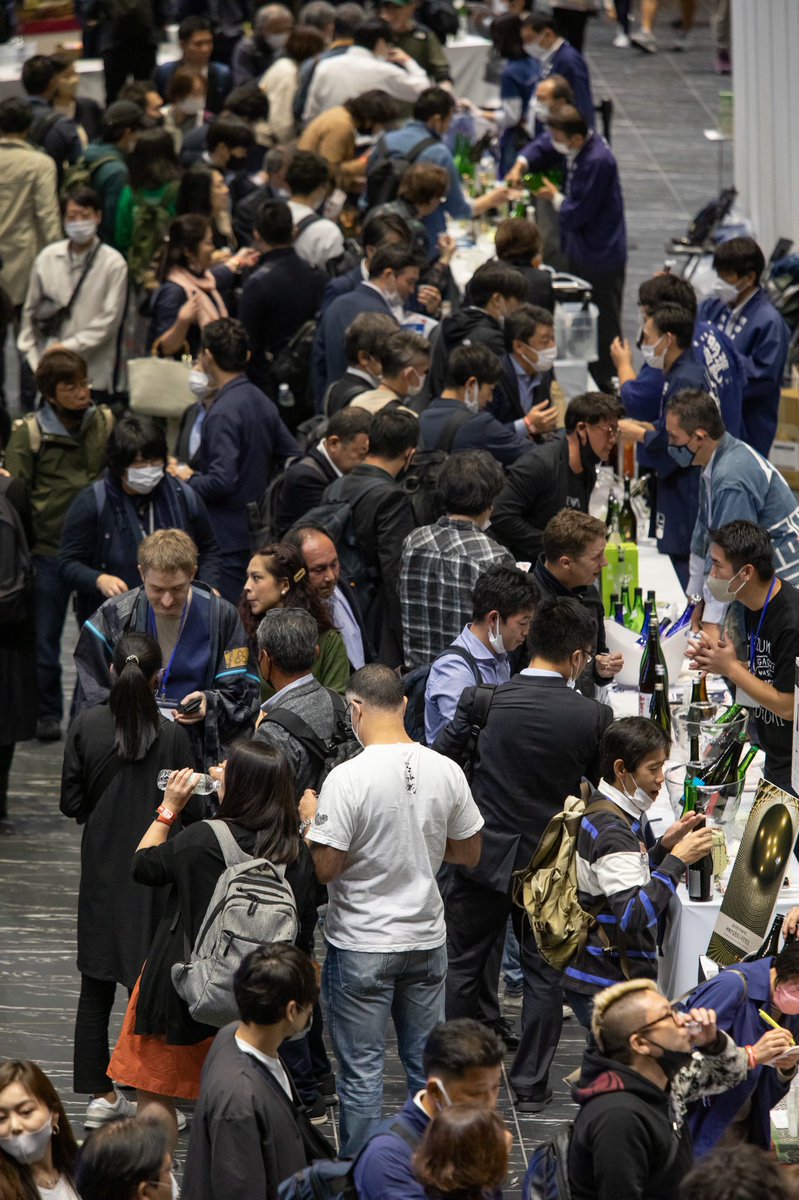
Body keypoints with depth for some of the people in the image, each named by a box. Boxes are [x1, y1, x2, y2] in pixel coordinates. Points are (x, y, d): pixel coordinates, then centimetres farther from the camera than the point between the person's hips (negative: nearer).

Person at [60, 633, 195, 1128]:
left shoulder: (87, 726, -8)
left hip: (102, 868, 3)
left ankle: (100, 1093, 17)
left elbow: (71, 803, -2)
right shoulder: (173, 736, -15)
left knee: (97, 986, 13)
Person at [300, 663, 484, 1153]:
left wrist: (311, 821, 0)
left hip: (362, 945, -5)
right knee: (427, 1064, 15)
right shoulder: (446, 772, -4)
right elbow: (469, 853, 6)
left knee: (362, 1071, 4)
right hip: (427, 938, 5)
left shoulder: (347, 779, -19)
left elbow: (325, 869, -18)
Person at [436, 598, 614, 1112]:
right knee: (544, 973, 13)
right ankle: (531, 1084, 15)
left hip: (483, 855, 1)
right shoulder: (593, 716, -15)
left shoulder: (482, 701, -13)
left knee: (461, 968, 15)